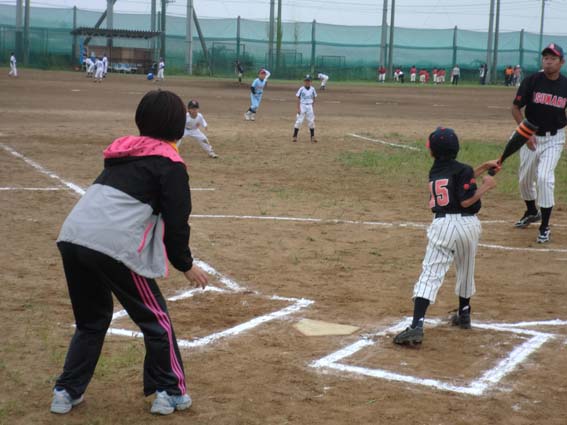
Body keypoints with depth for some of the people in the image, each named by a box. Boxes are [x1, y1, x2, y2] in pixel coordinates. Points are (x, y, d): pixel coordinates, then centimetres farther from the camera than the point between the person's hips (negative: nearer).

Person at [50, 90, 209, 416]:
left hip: (73, 237, 7)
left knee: (92, 318, 25)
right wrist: (186, 264, 12)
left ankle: (68, 391, 25)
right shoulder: (170, 163, 2)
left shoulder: (123, 152, 23)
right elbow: (176, 222, -1)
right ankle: (170, 392, 19)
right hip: (113, 246, -7)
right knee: (155, 318, 12)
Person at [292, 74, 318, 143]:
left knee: (311, 121, 5)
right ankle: (295, 136, 0)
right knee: (299, 121, -6)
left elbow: (313, 99, 11)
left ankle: (312, 137, 11)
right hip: (302, 106, -4)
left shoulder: (312, 89, 3)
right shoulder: (301, 89, -7)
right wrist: (298, 108, -11)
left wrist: (313, 108, 8)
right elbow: (298, 99, -5)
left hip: (309, 106, 4)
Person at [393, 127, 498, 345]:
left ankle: (417, 326, -22)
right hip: (467, 224, -1)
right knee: (465, 271, 22)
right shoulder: (462, 170, -3)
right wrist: (487, 186, 1)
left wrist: (484, 167, 29)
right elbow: (466, 201, -11)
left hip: (442, 225, 1)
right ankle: (463, 315, 39)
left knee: (430, 275, -7)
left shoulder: (435, 171, 13)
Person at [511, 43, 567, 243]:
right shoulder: (532, 81, -10)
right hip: (531, 136, 2)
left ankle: (544, 227, -5)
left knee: (544, 177, -17)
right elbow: (515, 108, -4)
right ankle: (532, 212, 43)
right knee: (525, 178, 14)